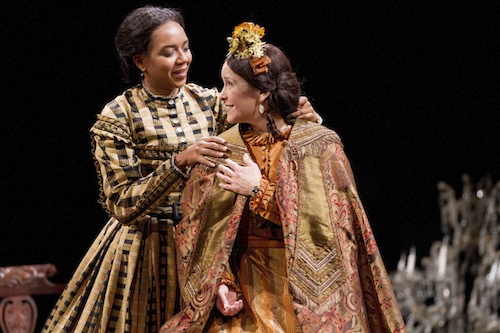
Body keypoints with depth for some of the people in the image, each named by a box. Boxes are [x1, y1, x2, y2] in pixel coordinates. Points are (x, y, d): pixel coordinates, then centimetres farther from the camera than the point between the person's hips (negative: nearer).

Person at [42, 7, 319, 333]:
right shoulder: (118, 117, -12)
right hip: (146, 246, -4)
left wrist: (297, 120, -18)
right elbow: (122, 205, -18)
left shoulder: (208, 100, 1)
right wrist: (179, 162, -29)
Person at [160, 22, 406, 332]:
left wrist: (260, 191, -10)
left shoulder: (321, 145, -1)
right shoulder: (219, 151, 6)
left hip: (308, 292, -2)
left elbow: (328, 222, -9)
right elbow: (199, 232, 5)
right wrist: (220, 282, -11)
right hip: (245, 291, 2)